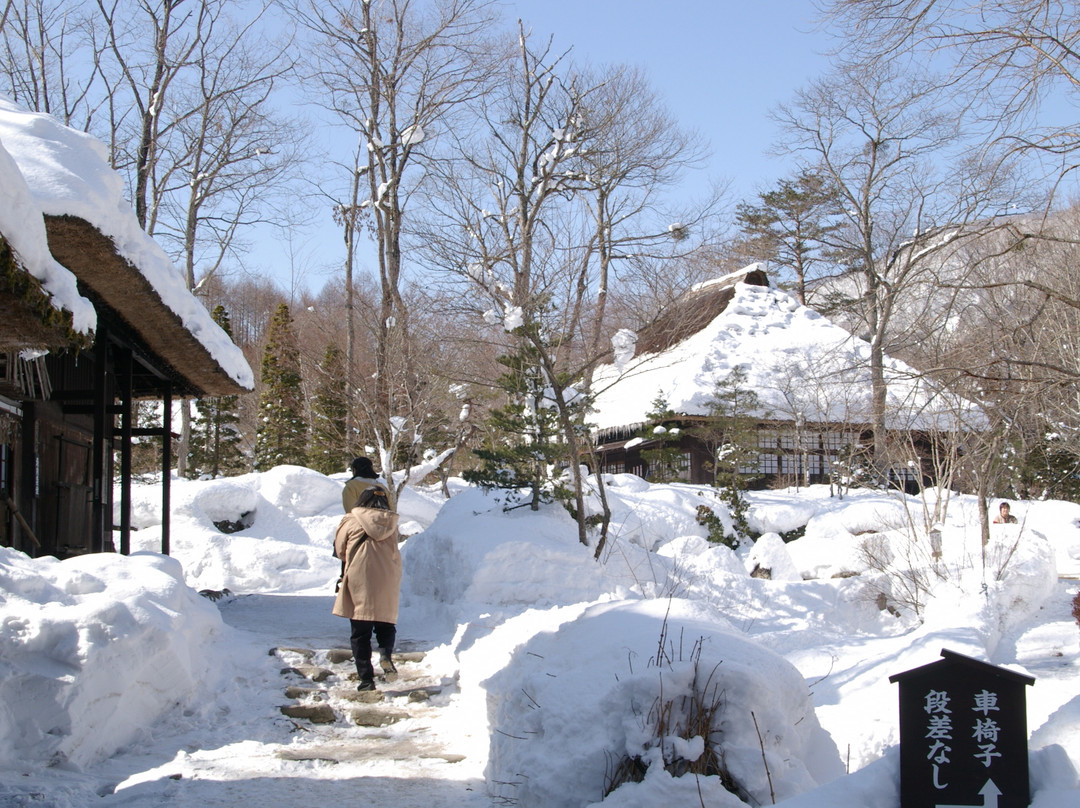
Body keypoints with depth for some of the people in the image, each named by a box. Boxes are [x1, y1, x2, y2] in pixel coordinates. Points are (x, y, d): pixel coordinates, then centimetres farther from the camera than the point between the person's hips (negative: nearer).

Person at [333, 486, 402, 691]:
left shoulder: (351, 521, 1)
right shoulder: (391, 523, 7)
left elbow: (340, 551, 9)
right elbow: (394, 554, 13)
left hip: (359, 580, -2)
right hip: (387, 582, 2)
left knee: (359, 632, 5)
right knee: (386, 624, 17)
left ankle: (366, 677, 1)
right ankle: (386, 652, -12)